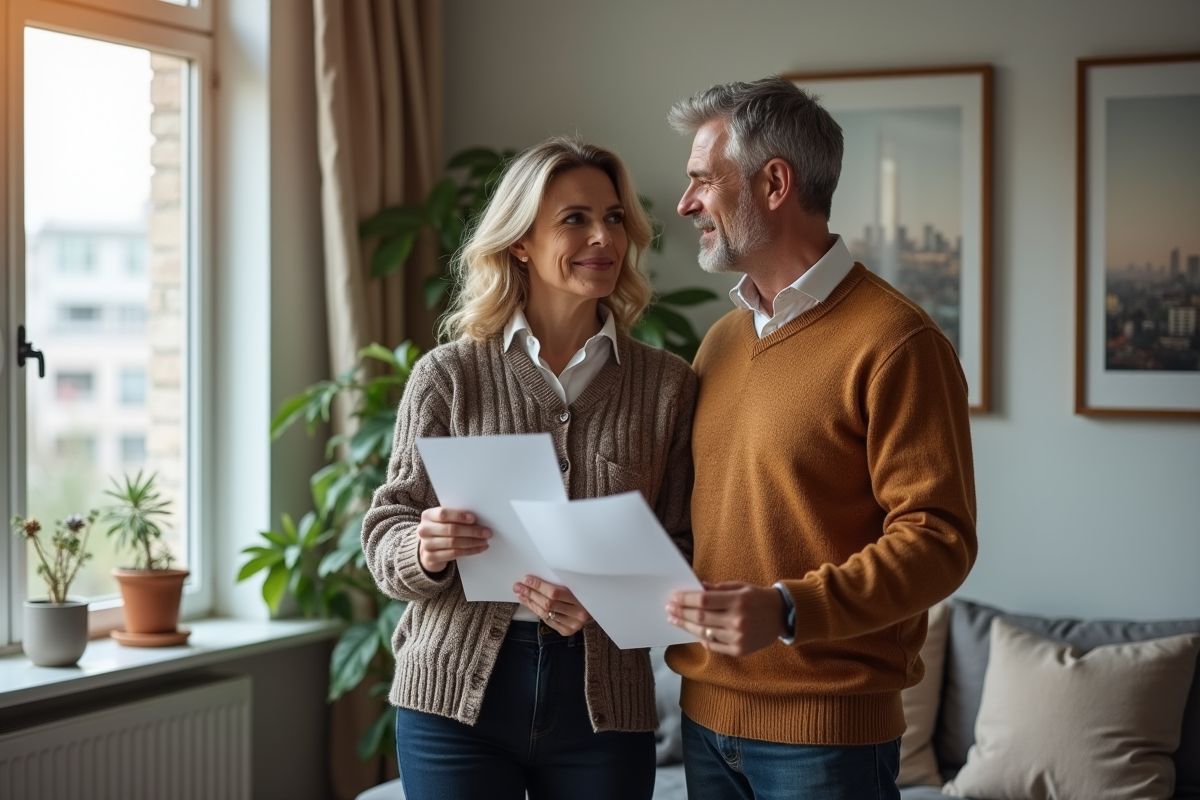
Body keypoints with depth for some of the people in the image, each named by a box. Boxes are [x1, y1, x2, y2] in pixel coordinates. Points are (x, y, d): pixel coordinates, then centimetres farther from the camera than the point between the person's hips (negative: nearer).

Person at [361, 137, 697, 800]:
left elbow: (682, 551, 2)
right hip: (456, 695, -1)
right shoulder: (449, 375, 0)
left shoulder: (669, 386, 3)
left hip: (603, 696, 1)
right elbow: (384, 534, 2)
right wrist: (425, 550, -20)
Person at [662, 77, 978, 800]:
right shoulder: (722, 341, 13)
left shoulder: (893, 342, -12)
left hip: (827, 731, -7)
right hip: (708, 713, 7)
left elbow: (940, 539, -17)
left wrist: (787, 610, -27)